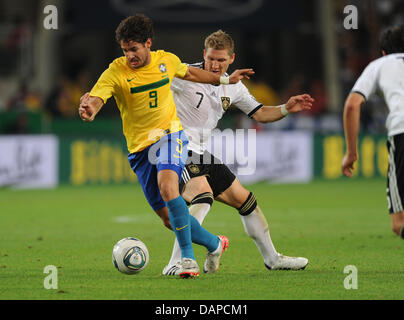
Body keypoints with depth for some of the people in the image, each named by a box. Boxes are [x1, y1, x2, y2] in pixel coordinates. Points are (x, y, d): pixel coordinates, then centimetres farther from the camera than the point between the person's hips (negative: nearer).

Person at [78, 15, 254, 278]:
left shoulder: (166, 60, -1)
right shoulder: (116, 72, -11)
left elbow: (188, 73, 21)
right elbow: (95, 98, -28)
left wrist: (224, 79, 29)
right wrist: (88, 110, -52)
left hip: (170, 134, -1)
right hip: (140, 146, 1)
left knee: (167, 187, -31)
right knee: (168, 217, 3)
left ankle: (188, 258, -28)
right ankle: (214, 244, 28)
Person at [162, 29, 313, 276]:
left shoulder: (232, 87, 8)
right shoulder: (184, 75, -14)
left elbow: (260, 114, 17)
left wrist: (287, 109, 0)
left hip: (202, 155, 8)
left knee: (245, 199, 14)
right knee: (203, 197, -31)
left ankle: (272, 258, 31)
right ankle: (175, 265, -33)